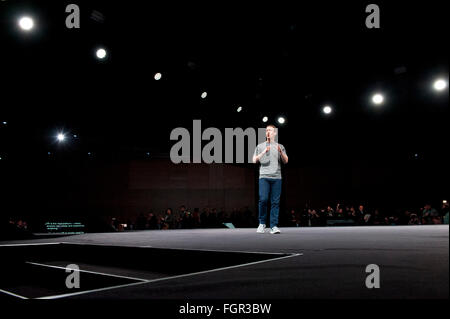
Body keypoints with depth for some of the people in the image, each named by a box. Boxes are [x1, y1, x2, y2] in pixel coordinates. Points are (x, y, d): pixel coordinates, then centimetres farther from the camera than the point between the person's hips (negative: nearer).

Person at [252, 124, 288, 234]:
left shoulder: (280, 146, 19)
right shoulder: (260, 146, 18)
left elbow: (286, 161, 10)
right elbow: (254, 160, 9)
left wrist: (281, 152, -8)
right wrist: (263, 152, -5)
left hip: (276, 177, 1)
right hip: (264, 176, -1)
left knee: (275, 202, -5)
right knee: (263, 199, -13)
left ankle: (274, 226, -6)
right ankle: (262, 223, 2)